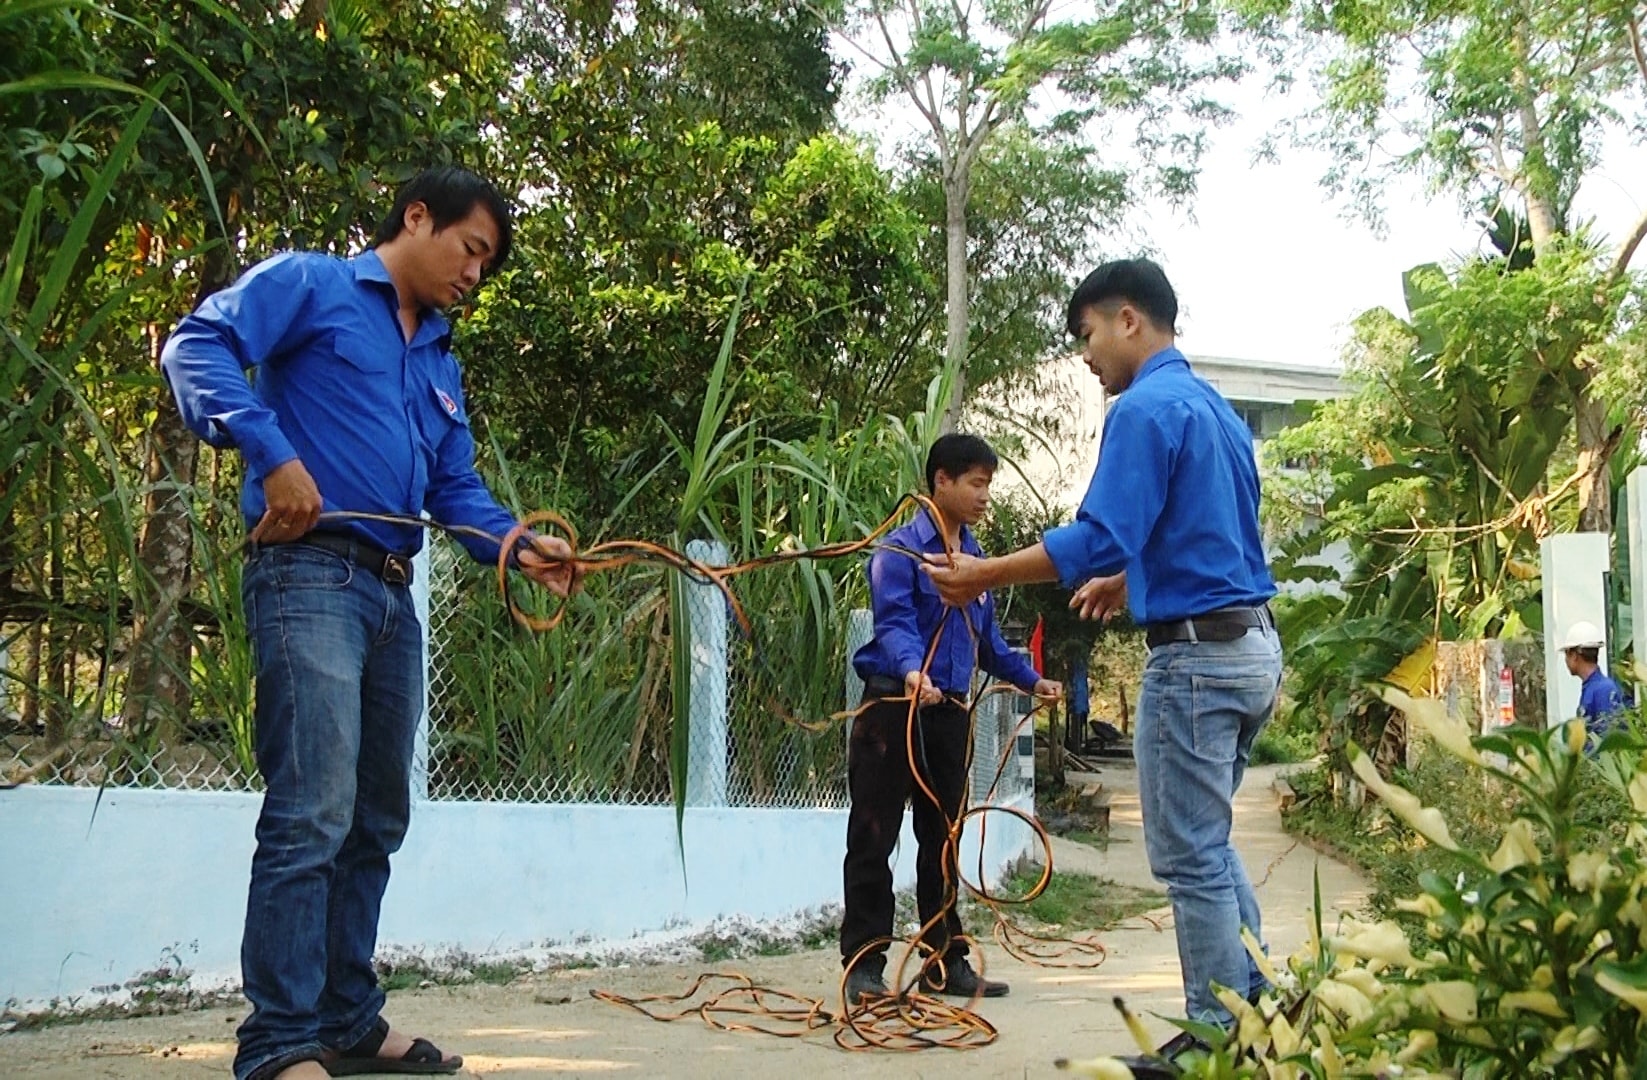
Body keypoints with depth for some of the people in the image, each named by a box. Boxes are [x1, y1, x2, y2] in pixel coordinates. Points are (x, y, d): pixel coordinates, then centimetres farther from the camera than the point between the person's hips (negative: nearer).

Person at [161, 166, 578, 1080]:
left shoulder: (441, 364, 24)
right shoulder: (309, 284, 4)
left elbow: (457, 491, 19)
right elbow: (196, 346, -9)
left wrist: (521, 546, 0)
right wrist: (273, 455, -20)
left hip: (393, 594, 9)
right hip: (310, 570, -8)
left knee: (376, 819, 11)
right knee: (312, 814, -15)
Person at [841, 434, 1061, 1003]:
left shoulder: (975, 556, 14)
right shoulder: (900, 549, -8)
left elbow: (987, 636, 25)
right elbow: (895, 622, -22)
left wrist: (1031, 680, 31)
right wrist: (911, 671, -39)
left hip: (950, 713, 7)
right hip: (894, 708, -7)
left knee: (942, 843, 13)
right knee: (873, 842, -1)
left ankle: (945, 962, 22)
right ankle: (864, 966, 5)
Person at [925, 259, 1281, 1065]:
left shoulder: (1147, 409, -13)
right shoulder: (1215, 408, 17)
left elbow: (1100, 538, -21)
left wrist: (983, 576, -14)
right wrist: (1126, 584, 29)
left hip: (1195, 654, -10)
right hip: (1252, 644, 10)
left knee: (1190, 857, 1)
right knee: (1210, 843, 20)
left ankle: (1219, 1035, 9)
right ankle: (1253, 1005, 26)